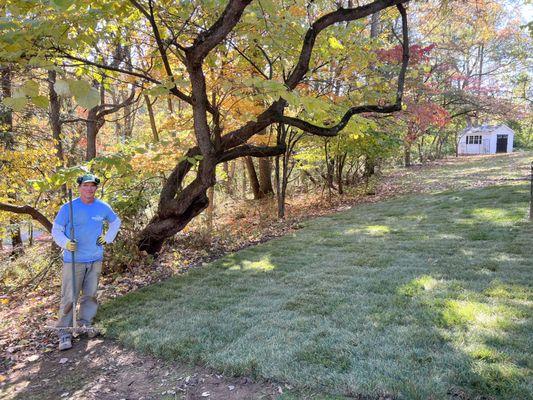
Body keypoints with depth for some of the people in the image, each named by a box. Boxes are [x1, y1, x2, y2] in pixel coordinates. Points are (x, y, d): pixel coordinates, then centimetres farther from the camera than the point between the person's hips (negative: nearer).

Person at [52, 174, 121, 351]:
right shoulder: (68, 208, -8)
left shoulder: (103, 207, 2)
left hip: (95, 259, 4)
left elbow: (116, 222, 20)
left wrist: (107, 238, 8)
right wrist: (66, 243, -20)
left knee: (90, 294, 11)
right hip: (73, 259, -3)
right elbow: (56, 230, -2)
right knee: (69, 296, -3)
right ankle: (64, 332, 6)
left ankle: (85, 323, 27)